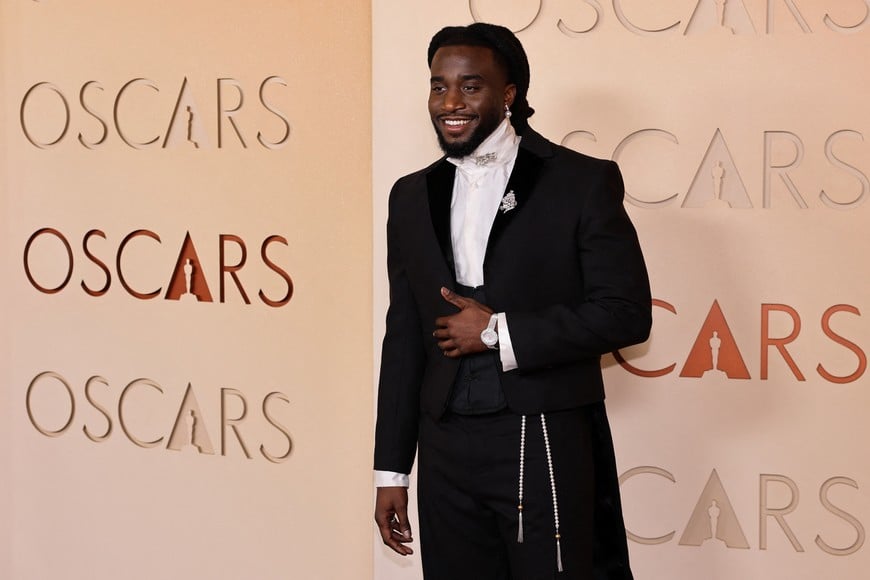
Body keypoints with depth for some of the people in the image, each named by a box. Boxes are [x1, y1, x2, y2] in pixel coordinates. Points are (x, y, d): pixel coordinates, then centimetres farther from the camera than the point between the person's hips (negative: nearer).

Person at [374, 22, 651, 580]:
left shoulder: (581, 182, -3)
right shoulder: (413, 196, 11)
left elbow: (627, 313, -8)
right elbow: (404, 338, 13)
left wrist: (499, 333, -11)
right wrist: (391, 470, 11)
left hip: (546, 444, -4)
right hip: (446, 449, 4)